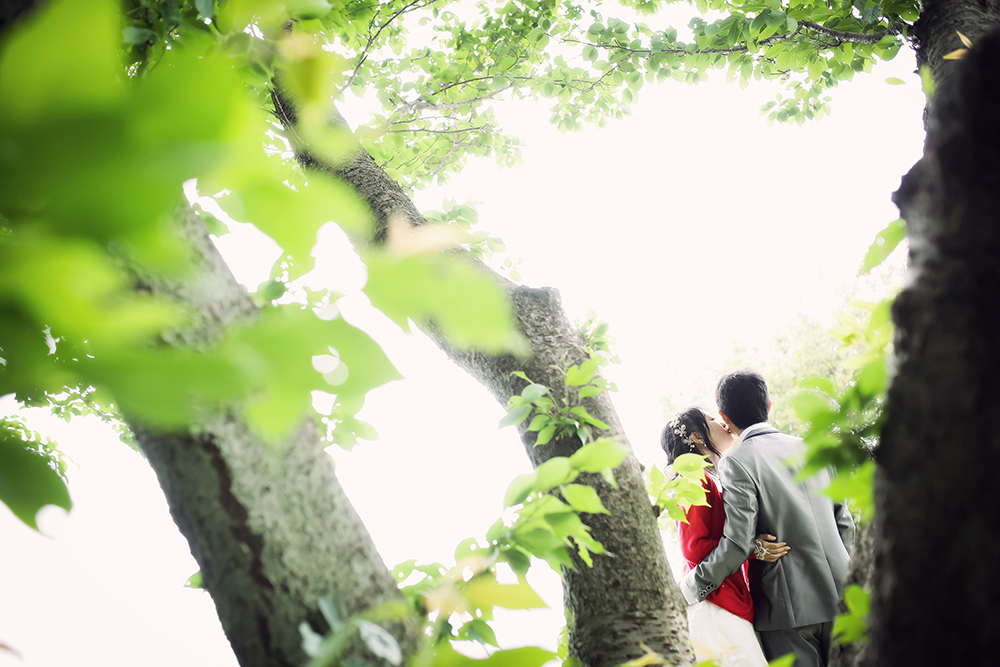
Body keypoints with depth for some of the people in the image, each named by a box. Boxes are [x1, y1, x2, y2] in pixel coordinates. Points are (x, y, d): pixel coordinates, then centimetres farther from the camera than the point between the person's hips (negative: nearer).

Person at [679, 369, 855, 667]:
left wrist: (689, 588, -7)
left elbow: (736, 544, -17)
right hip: (838, 600, 6)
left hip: (789, 607, -5)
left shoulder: (737, 462, -11)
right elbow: (845, 524, 13)